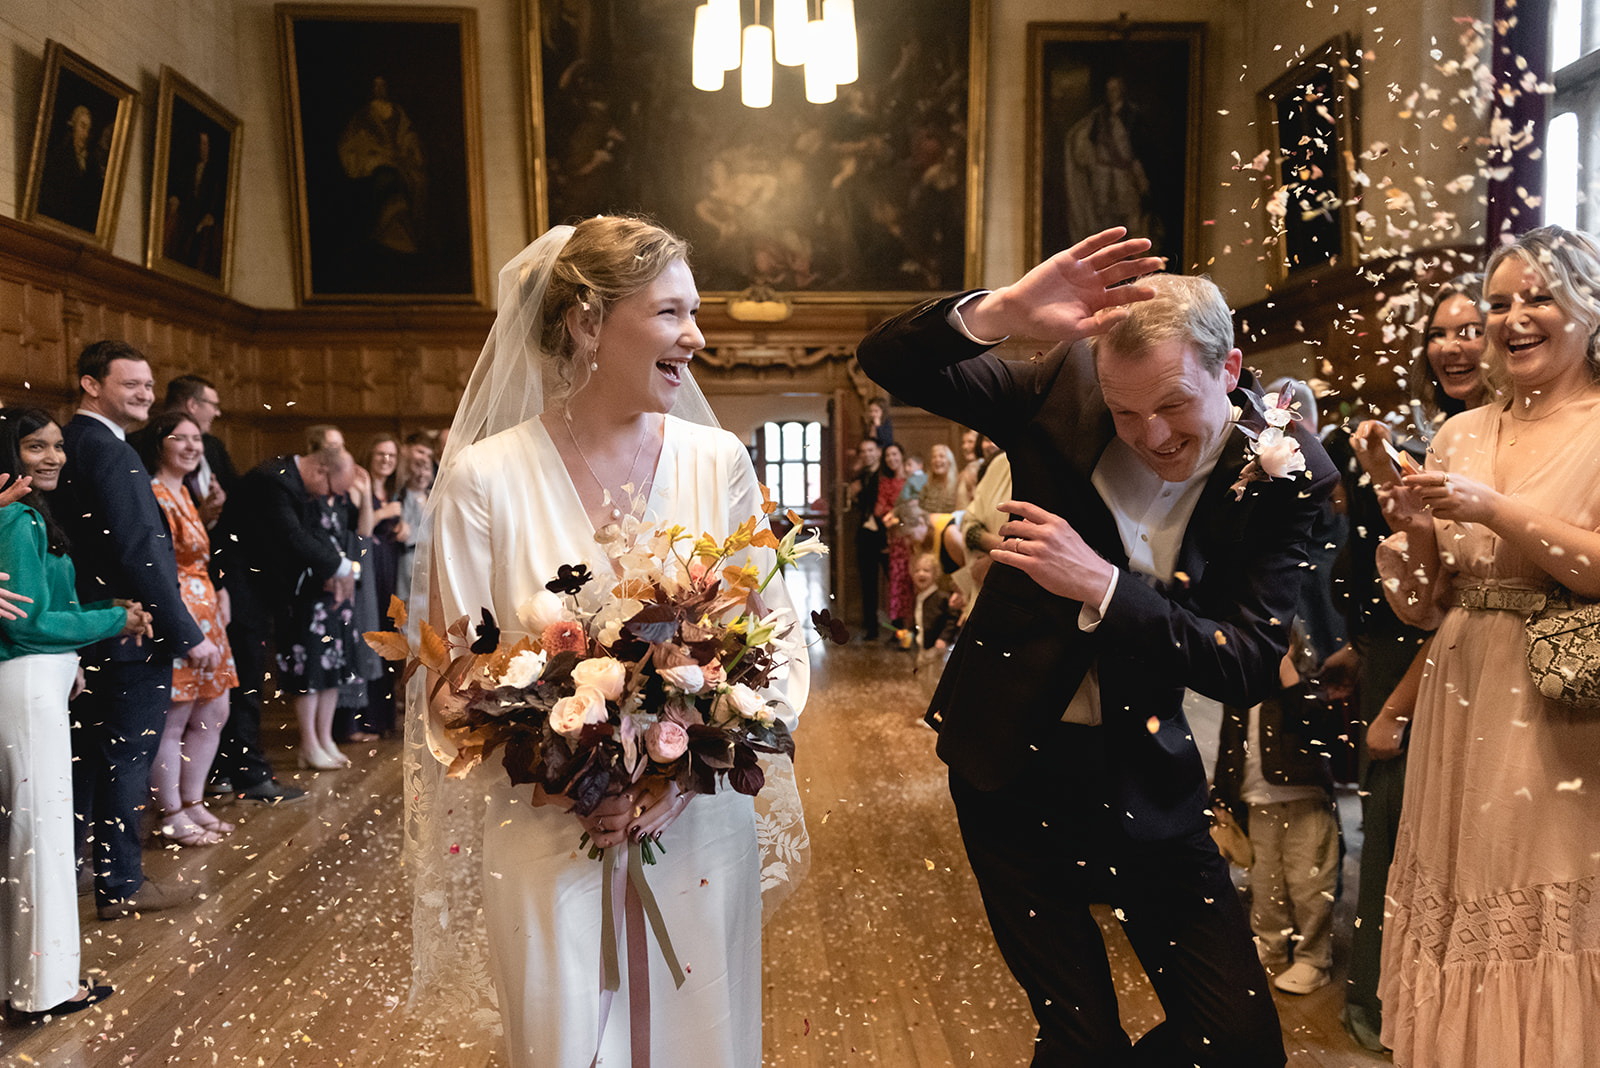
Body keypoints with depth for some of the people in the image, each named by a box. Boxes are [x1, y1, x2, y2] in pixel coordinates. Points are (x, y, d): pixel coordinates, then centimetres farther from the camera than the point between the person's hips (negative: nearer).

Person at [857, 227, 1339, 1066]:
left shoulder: (1283, 471, -11)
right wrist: (1003, 311, -31)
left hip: (1145, 779, 1)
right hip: (1010, 767, -1)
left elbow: (1251, 666, -15)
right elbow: (887, 361, -12)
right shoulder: (1063, 391, -11)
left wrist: (1102, 585, -27)